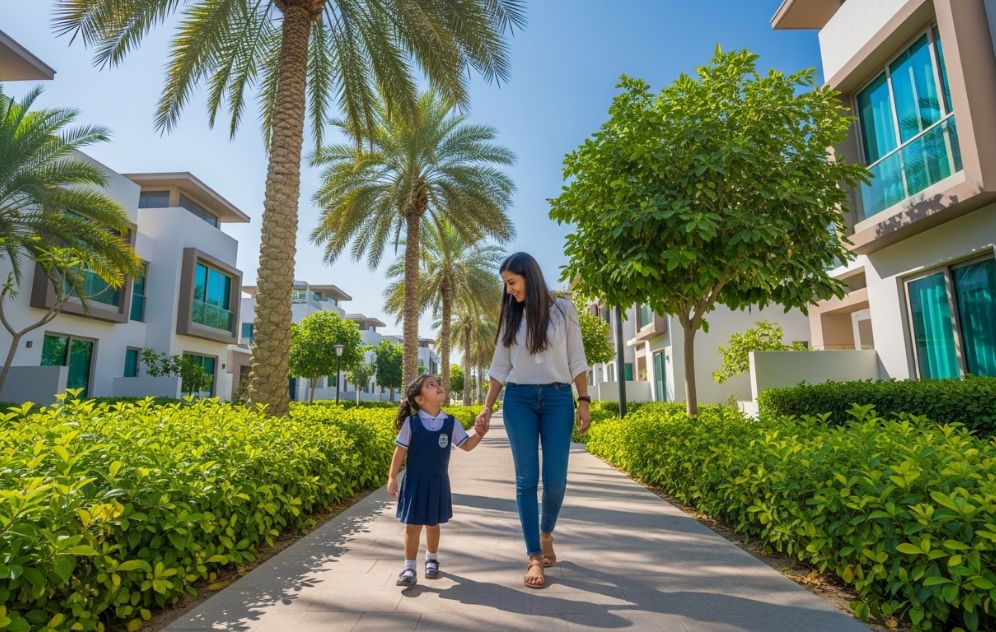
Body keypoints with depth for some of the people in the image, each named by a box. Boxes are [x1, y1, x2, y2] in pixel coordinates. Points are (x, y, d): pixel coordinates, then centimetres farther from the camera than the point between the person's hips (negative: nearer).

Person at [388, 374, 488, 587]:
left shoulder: (450, 423, -4)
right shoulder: (411, 422, -10)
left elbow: (467, 445, -3)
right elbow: (400, 450, -5)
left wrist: (479, 434, -22)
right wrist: (392, 477, -5)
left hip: (438, 482, 2)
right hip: (415, 481, -2)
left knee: (433, 524, 16)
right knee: (413, 525, 0)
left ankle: (432, 559, 38)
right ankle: (409, 568, 13)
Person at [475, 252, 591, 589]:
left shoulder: (563, 309, 3)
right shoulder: (511, 317, 9)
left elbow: (576, 359, 3)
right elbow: (500, 367, 10)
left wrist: (584, 401, -2)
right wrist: (487, 407, 5)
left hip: (558, 398, -1)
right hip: (518, 399, 2)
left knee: (556, 479, -2)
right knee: (527, 478, -2)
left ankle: (546, 533, 28)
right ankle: (534, 556, 8)